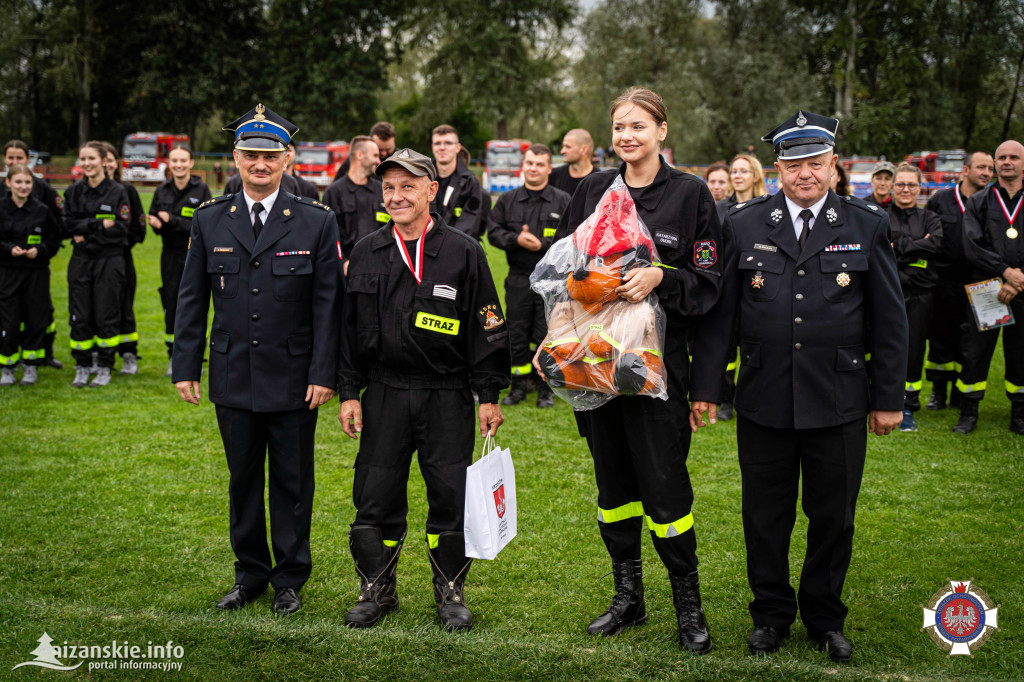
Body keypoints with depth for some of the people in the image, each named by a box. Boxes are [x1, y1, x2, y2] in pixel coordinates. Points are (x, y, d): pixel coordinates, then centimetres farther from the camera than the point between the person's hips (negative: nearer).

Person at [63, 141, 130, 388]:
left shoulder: (118, 191, -3)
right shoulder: (73, 192, 8)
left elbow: (121, 228, -9)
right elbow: (68, 226, 0)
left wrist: (86, 233, -10)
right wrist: (100, 224, -12)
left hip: (109, 260, -3)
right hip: (81, 261, 3)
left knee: (106, 316, 0)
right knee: (80, 317, 3)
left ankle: (105, 368, 11)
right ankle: (82, 367, 14)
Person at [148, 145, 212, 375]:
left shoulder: (201, 190, -5)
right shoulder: (162, 191, 7)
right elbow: (154, 219, 13)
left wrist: (173, 221, -19)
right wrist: (157, 224, -11)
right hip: (170, 255, 4)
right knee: (171, 306, 5)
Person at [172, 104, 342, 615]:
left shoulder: (317, 222, -3)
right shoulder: (209, 220, 4)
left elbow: (328, 304, -5)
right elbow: (191, 299, 7)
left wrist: (324, 374, -9)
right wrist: (185, 367, 2)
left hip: (293, 381, -2)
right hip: (233, 378, 2)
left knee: (292, 482, 8)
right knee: (243, 480, 13)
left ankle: (290, 578, 23)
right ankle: (250, 573, 28)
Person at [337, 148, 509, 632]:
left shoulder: (464, 252, -2)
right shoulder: (366, 253, 7)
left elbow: (486, 329, -1)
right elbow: (349, 328, 11)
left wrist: (489, 396, -3)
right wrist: (349, 393, 6)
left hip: (448, 397, -2)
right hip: (384, 393, 3)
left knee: (451, 497, 1)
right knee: (376, 496, 5)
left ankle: (450, 592, 19)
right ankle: (377, 589, 22)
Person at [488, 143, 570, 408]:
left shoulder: (562, 201, 0)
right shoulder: (507, 200, 10)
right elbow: (493, 232, 5)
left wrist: (543, 244, -17)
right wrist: (516, 239, -12)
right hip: (518, 279, 3)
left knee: (546, 334, 1)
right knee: (516, 333, 6)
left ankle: (546, 388, 13)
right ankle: (518, 386, 18)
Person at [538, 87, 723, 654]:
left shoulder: (690, 193, -2)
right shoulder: (593, 190, 9)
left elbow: (708, 281, -3)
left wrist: (660, 277, -21)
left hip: (656, 362, -4)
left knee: (664, 486, -6)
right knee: (612, 482, 12)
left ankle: (688, 606, 11)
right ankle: (628, 597, 26)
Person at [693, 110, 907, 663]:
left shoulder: (867, 227, 2)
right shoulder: (744, 224, 2)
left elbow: (889, 320, 5)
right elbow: (718, 312, 4)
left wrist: (889, 397, 3)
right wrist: (704, 386, 1)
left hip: (839, 404, 0)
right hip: (763, 402, 0)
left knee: (833, 516, 10)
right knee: (765, 515, 10)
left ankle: (824, 615, 29)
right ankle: (771, 612, 28)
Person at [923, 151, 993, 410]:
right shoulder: (940, 200, 4)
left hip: (975, 285, 0)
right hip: (943, 281, 0)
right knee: (941, 337, 6)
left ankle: (961, 393, 18)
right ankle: (939, 391, 18)